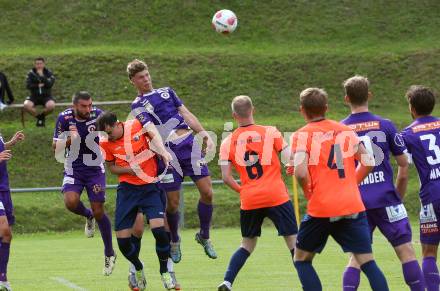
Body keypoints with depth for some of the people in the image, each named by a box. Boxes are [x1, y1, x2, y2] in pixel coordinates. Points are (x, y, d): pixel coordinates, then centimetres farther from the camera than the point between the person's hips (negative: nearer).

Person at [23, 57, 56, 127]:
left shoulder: (48, 73, 3)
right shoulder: (31, 73, 5)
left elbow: (50, 84, -12)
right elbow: (28, 86, -4)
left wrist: (41, 76, -16)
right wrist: (38, 85, -13)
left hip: (46, 96, -1)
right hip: (34, 96, 1)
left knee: (51, 106, -34)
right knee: (26, 105, -31)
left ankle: (42, 115, 2)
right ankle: (38, 116, -1)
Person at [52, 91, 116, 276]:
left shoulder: (98, 115, -14)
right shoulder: (64, 118, -12)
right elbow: (55, 147, -6)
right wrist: (69, 139, -25)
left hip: (95, 169, -1)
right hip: (73, 169, 1)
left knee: (98, 211, -3)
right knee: (71, 202, -24)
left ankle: (109, 254, 15)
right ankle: (88, 216, 14)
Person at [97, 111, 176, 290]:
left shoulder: (137, 126, -10)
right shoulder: (105, 143, -6)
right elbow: (111, 167, 6)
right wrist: (130, 170, -11)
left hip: (150, 187, -2)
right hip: (127, 189, 2)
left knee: (159, 229, -20)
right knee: (123, 240, -4)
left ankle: (164, 272, 2)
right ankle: (138, 269, 27)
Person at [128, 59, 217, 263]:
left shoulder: (166, 92, 22)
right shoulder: (138, 105, 6)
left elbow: (187, 115, 21)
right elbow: (150, 129, -12)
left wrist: (205, 136, 10)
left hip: (190, 145, 4)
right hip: (168, 151, -4)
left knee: (207, 192, -5)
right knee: (172, 202, -2)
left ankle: (204, 237, 14)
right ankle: (174, 242, 23)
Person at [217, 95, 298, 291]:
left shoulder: (228, 142, 3)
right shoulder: (270, 132, -1)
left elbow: (226, 177, -3)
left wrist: (242, 190, 13)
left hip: (249, 200, 2)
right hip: (277, 196, -2)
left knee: (247, 245, 17)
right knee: (293, 241, 4)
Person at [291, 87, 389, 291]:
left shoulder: (302, 135, -3)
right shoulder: (346, 130, 11)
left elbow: (300, 172, -16)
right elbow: (368, 163, 11)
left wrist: (309, 194, 1)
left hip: (321, 209, -3)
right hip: (353, 205, 3)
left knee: (301, 258, 15)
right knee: (368, 262, 1)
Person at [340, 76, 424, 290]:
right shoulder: (385, 126, 1)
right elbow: (403, 164, 5)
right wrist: (398, 196, 18)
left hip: (356, 202, 2)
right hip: (385, 198, -2)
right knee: (406, 250, 0)